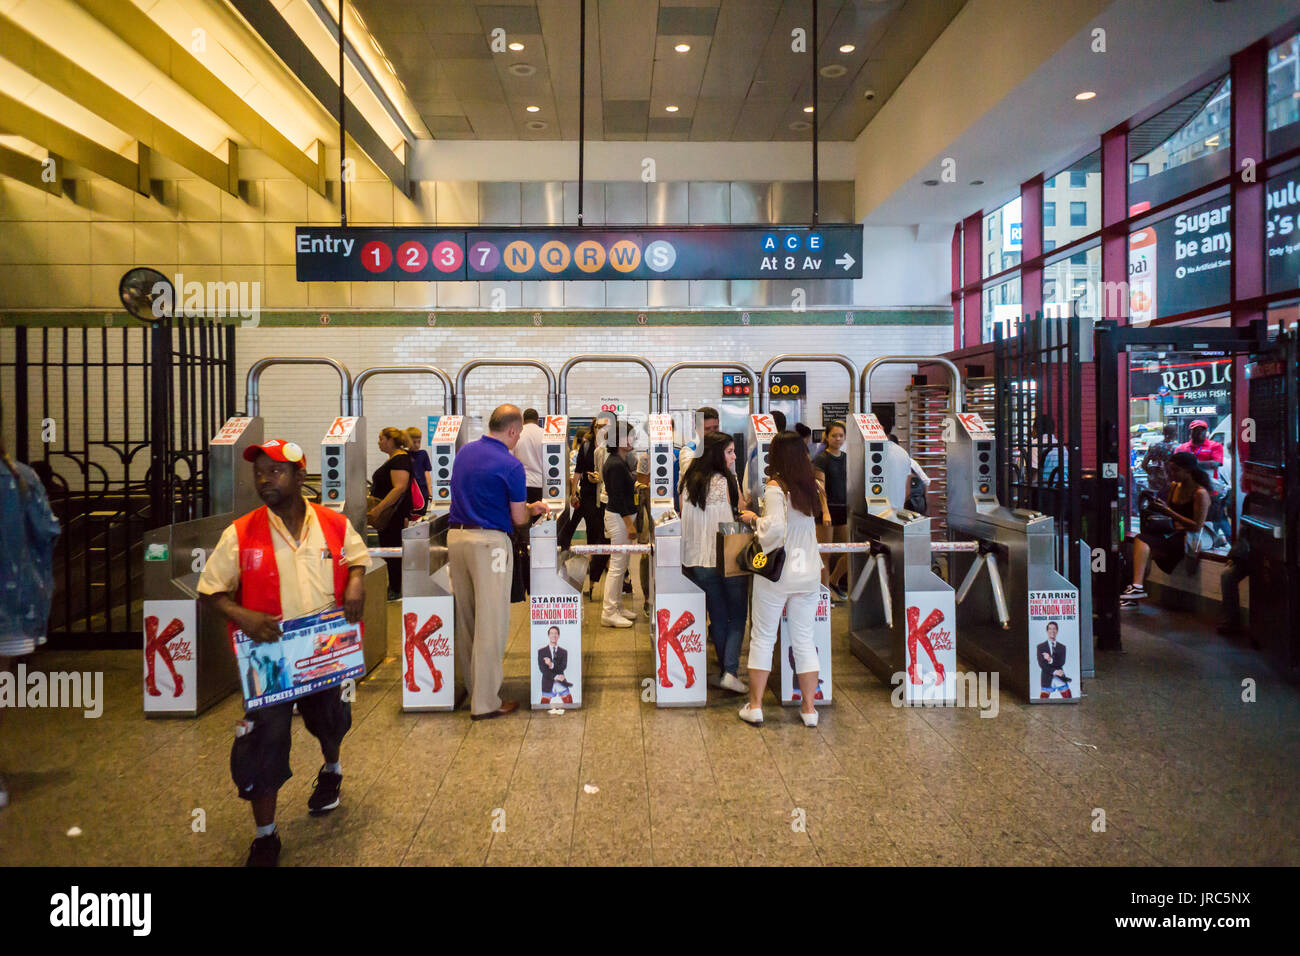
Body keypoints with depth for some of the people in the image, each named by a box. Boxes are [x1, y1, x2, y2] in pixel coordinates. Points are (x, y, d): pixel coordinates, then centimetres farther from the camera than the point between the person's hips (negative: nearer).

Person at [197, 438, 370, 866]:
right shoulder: (239, 534, -12)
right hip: (269, 658, -2)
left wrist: (356, 581, -11)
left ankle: (331, 770, 58)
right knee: (263, 744, 0)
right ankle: (265, 836, 20)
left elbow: (357, 556, 11)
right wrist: (241, 615, -25)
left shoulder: (335, 524, -7)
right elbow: (210, 592, -6)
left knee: (330, 721, 24)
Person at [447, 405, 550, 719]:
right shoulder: (510, 466, -11)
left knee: (465, 618, 15)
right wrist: (532, 509, 16)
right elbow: (518, 519, -7)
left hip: (456, 536, 7)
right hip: (489, 542, -7)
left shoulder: (465, 452, 10)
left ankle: (471, 684, 27)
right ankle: (485, 702, 3)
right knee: (491, 623, -1)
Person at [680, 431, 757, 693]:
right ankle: (730, 672, -5)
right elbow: (724, 523, -12)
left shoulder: (689, 481, 7)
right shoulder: (721, 480, -12)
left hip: (700, 561, 6)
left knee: (718, 618, 15)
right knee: (737, 617, 5)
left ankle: (725, 670, 21)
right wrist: (745, 517, 6)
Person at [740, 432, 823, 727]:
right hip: (808, 575, 5)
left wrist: (760, 534, -6)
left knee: (762, 638, 8)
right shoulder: (809, 487, 4)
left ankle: (755, 706, 15)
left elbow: (776, 526, -26)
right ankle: (809, 708, 18)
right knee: (804, 639, 12)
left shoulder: (775, 488, -14)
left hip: (775, 576, -5)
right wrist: (759, 517, 24)